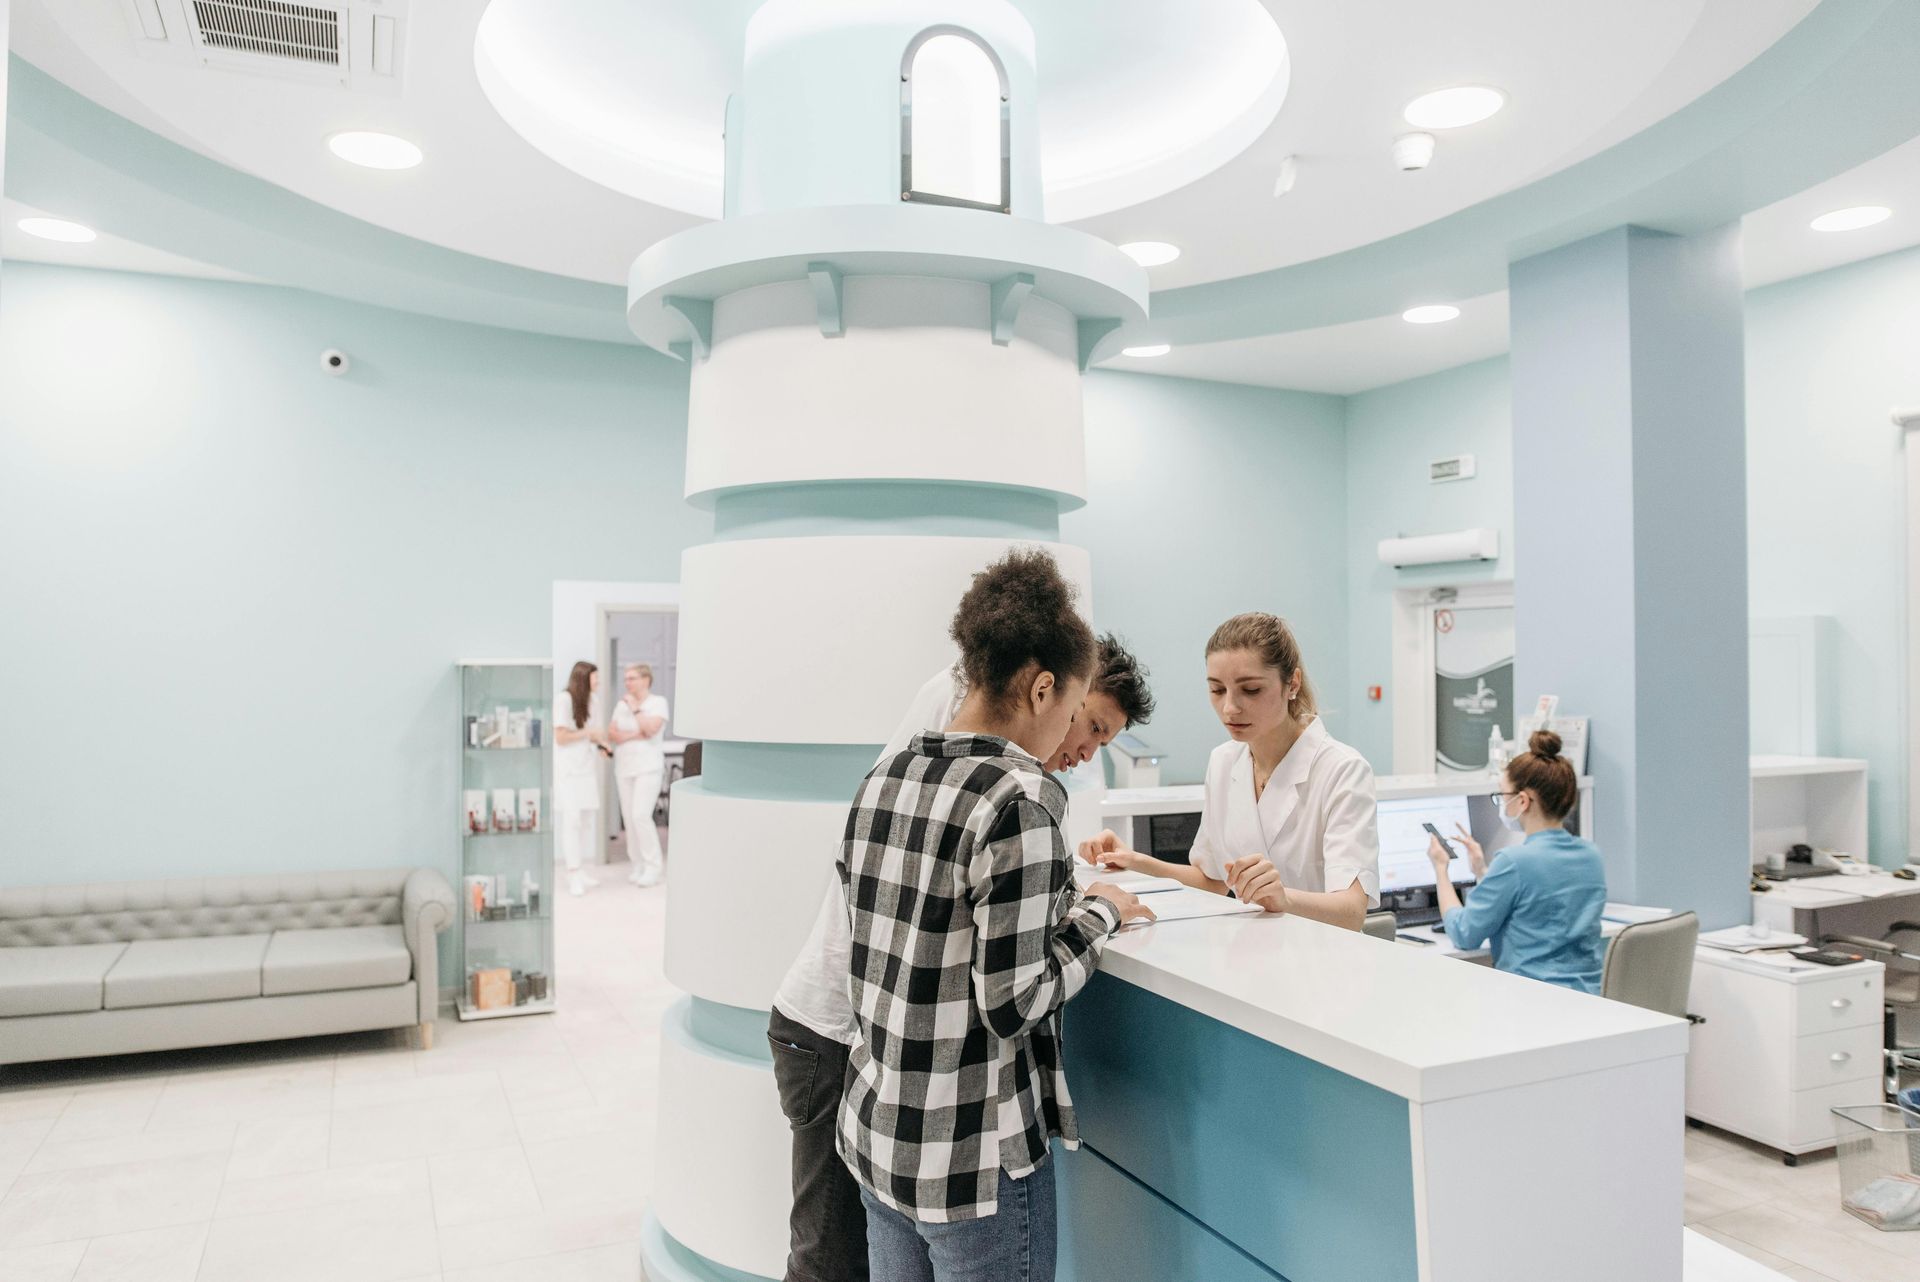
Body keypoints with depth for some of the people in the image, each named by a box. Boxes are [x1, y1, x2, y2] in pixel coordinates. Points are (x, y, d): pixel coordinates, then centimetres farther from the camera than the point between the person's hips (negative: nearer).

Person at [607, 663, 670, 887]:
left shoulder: (658, 702, -1)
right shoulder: (621, 704, 12)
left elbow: (651, 729, -16)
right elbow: (611, 734, 4)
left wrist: (635, 708, -8)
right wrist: (636, 735, -10)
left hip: (648, 768, -5)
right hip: (624, 768, 5)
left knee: (641, 816, -14)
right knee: (629, 817, 3)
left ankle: (652, 869, -7)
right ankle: (637, 865, 11)